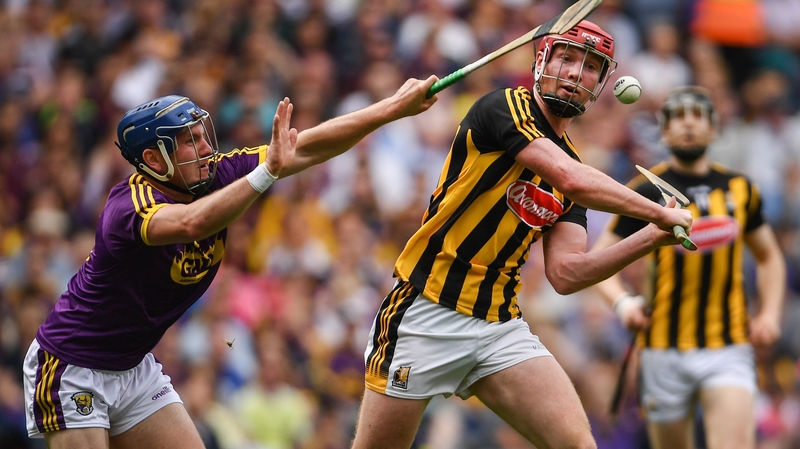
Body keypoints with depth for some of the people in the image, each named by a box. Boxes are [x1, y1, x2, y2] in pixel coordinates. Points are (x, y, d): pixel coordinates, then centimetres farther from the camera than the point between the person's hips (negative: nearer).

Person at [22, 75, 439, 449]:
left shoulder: (215, 177, -8)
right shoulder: (128, 207, -29)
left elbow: (307, 147, -6)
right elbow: (192, 223, -51)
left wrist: (394, 107, -11)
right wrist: (268, 171, -57)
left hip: (135, 367, 8)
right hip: (71, 369, -8)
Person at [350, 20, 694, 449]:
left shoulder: (571, 159, 12)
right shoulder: (504, 107, -8)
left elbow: (565, 274, 1)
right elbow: (572, 180, -24)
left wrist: (651, 238, -7)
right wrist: (660, 214, -13)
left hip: (501, 328, 6)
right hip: (427, 316, -6)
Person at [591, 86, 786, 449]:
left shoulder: (739, 188, 10)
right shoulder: (646, 192, 0)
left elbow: (769, 257, 22)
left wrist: (770, 314, 7)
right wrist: (623, 301, -18)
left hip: (728, 347, 1)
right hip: (664, 348, -1)